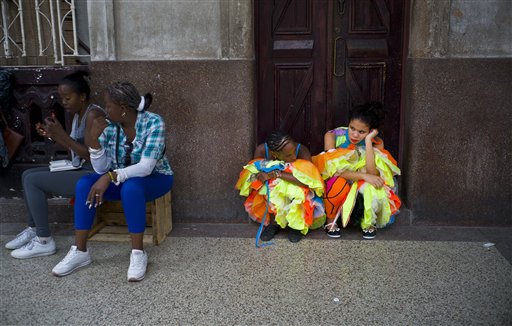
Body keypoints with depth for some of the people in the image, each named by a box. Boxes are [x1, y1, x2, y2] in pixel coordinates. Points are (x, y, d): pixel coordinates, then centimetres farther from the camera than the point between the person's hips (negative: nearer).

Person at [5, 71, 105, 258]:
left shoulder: (93, 114, -17)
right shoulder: (77, 114, 13)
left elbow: (90, 154, -23)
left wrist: (62, 134, -22)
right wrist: (52, 135, 6)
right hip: (80, 169, 10)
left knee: (32, 181, -16)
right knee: (27, 175, 10)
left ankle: (44, 241, -8)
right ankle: (33, 229, 17)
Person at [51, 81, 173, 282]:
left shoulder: (153, 122, -23)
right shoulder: (109, 126, -8)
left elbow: (146, 167, -31)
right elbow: (101, 169, -10)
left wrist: (110, 177, -41)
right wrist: (94, 139, -25)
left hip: (155, 179, -5)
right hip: (120, 179, 5)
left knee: (130, 187, -38)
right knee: (85, 184, -20)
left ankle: (138, 254, -27)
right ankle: (80, 252, -12)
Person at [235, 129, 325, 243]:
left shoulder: (302, 151, -28)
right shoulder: (262, 150, -22)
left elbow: (308, 180, -39)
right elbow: (255, 173, -15)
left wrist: (277, 174, -41)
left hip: (297, 192, -1)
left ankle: (296, 225, -8)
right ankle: (273, 223, -8)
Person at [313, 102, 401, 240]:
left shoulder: (376, 143, -14)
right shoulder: (332, 136, -18)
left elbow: (372, 174, -29)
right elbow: (333, 169, -26)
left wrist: (368, 141, -31)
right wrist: (364, 175, -36)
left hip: (361, 187, 1)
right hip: (336, 183, -1)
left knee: (373, 186, -33)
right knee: (339, 181, -37)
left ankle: (369, 223, -2)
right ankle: (330, 221, -9)